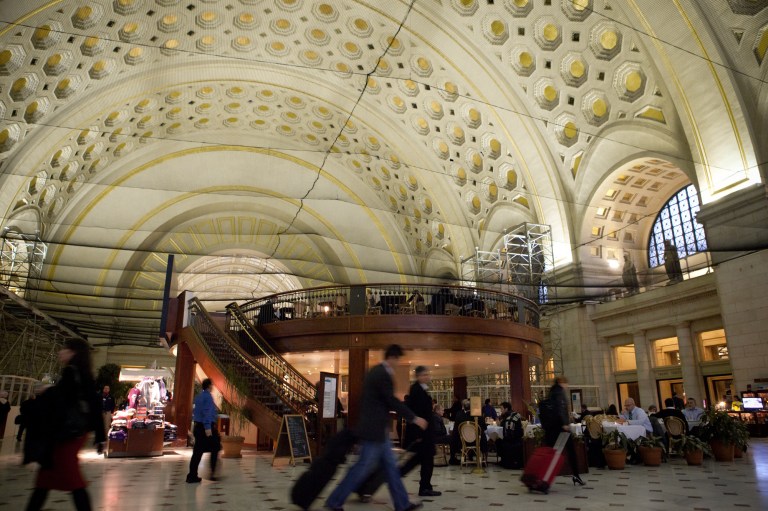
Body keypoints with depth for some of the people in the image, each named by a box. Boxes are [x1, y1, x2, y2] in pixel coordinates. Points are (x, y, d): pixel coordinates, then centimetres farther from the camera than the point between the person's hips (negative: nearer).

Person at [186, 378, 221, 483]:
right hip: (208, 427, -8)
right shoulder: (208, 396, -13)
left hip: (198, 426, 8)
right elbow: (207, 412, -23)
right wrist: (208, 427, -27)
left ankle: (192, 476, 8)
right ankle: (213, 472, 8)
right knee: (215, 448, 7)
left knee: (197, 451, 9)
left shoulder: (198, 396, 13)